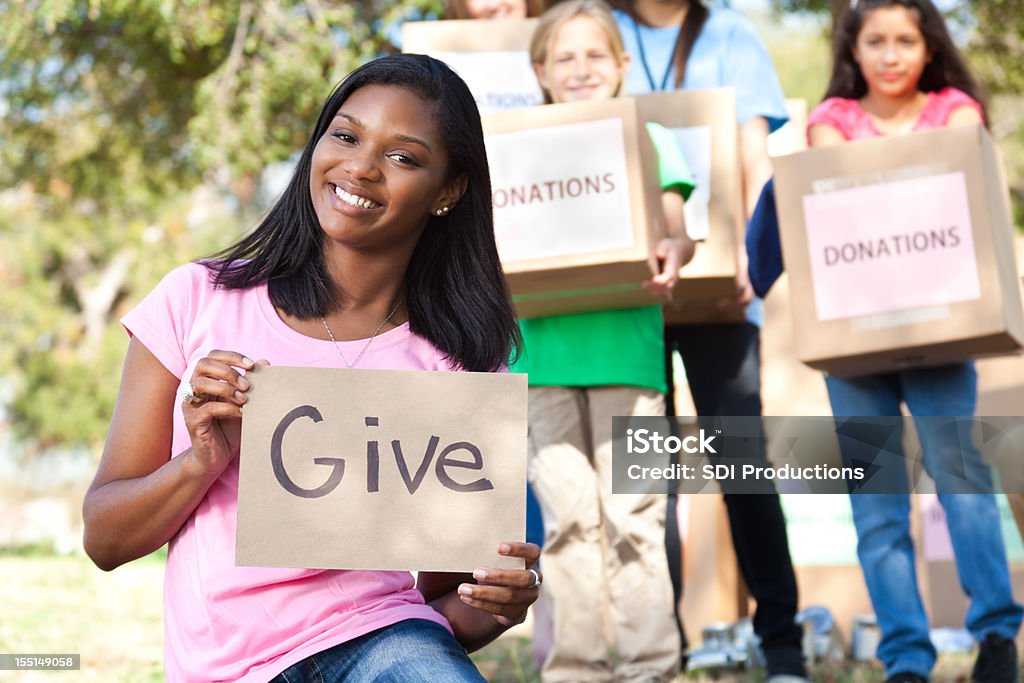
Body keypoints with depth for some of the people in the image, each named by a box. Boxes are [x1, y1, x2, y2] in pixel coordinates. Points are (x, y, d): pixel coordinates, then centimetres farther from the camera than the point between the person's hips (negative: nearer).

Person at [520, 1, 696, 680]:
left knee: (632, 515, -5)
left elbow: (675, 228, 2)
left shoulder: (648, 138, 11)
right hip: (546, 347, 2)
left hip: (626, 342, -2)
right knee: (566, 515, 2)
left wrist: (674, 254, -21)